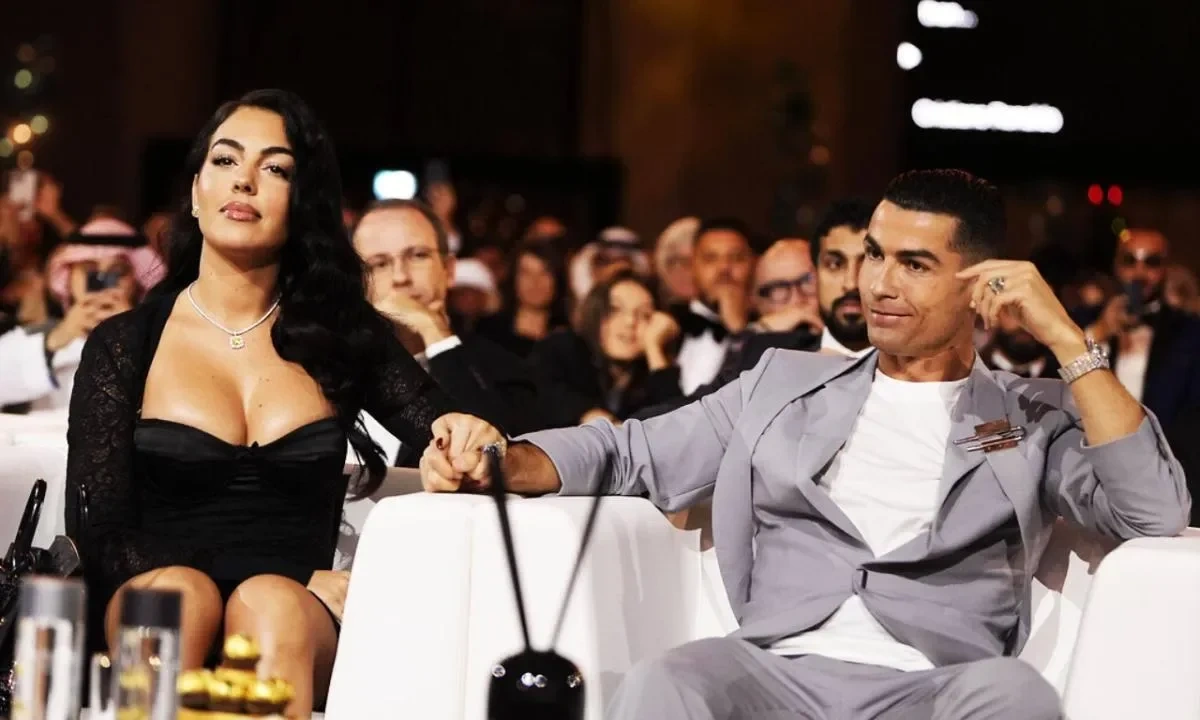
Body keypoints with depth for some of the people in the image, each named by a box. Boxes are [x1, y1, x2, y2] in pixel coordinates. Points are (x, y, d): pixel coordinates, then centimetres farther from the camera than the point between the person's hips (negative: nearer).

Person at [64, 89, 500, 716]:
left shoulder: (344, 335, 12)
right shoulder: (123, 347, 7)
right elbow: (98, 535, 1)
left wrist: (471, 441, -19)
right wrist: (301, 584, -12)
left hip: (298, 617, 1)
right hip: (153, 614, -1)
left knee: (272, 606, -34)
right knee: (179, 593, -35)